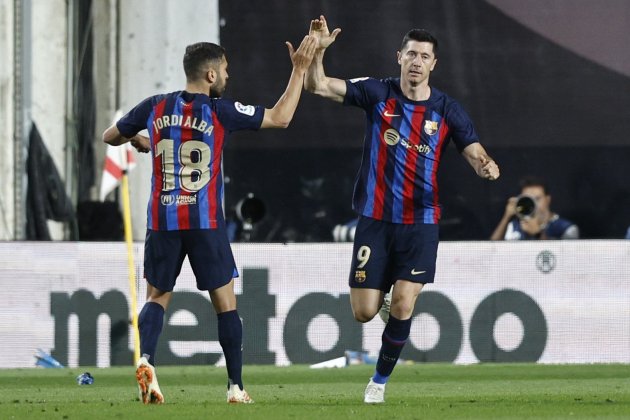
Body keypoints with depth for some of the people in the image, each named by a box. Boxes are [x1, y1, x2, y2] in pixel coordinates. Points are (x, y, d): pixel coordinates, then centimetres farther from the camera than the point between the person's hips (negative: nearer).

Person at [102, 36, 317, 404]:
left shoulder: (155, 108, 3)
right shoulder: (219, 111, -6)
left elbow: (110, 136, 16)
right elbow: (281, 118, 0)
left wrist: (137, 140, 37)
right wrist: (299, 70, 6)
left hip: (162, 220, 3)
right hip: (205, 222, -3)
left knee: (157, 297, 12)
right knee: (226, 302, 8)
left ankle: (146, 359, -15)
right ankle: (236, 386, 7)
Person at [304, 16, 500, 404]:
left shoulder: (447, 110, -1)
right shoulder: (378, 94, -2)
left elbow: (476, 154, -4)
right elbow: (317, 85, -6)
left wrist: (488, 166, -28)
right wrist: (319, 50, -24)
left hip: (421, 222, 0)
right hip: (375, 219, 0)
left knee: (403, 306, -13)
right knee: (364, 312, -2)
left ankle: (380, 380, 8)